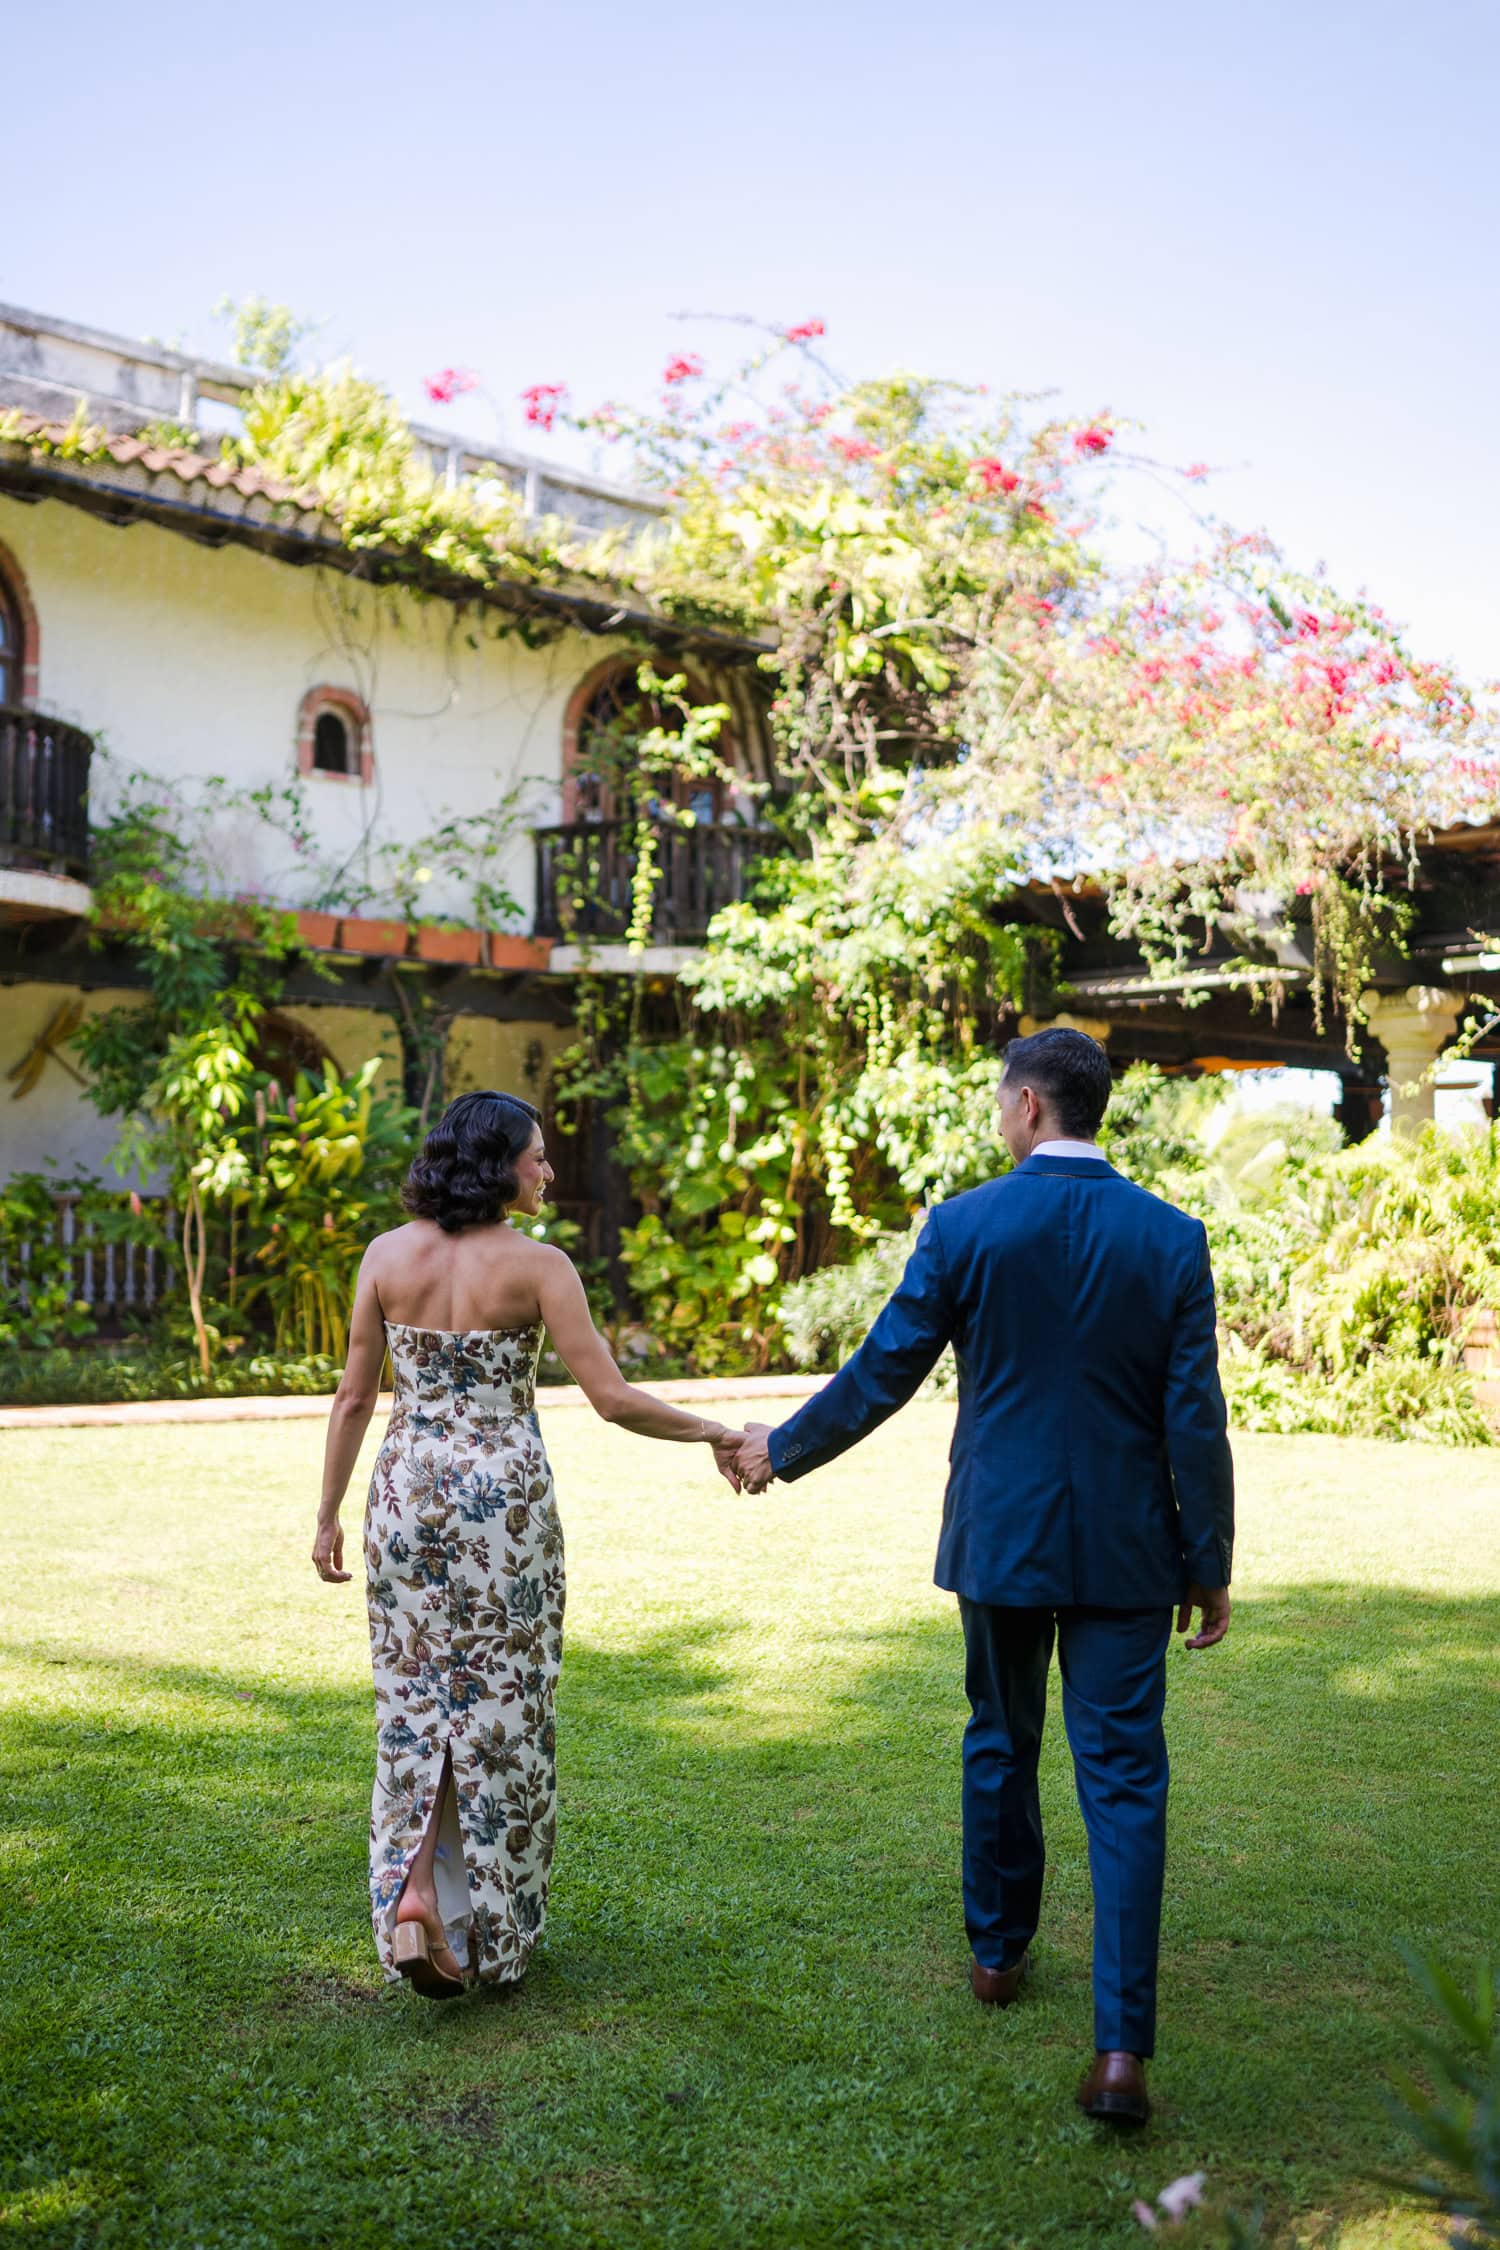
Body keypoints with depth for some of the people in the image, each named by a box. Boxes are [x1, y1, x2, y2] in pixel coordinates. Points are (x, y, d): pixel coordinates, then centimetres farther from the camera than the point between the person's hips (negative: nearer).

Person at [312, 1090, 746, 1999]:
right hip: (505, 1494, -3)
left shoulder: (387, 1254, 0)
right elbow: (611, 1396, -13)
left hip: (407, 1491, 3)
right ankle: (492, 1924, 19)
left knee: (417, 1695, 14)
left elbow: (355, 1398, 3)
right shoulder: (536, 1264, -10)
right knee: (501, 1703, 9)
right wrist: (714, 1434, -1)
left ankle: (415, 1885, -2)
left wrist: (329, 1516, 11)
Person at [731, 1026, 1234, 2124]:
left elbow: (882, 1374, -5)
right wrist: (1211, 1567, 3)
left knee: (1001, 1745, 22)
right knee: (1124, 1784, 3)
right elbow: (1195, 1417, -6)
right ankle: (1121, 2049, -3)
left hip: (999, 1539, 0)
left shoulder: (964, 1226, -9)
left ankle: (999, 1949, 40)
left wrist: (782, 1449, 12)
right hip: (1126, 1550, 0)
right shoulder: (1172, 1238, -6)